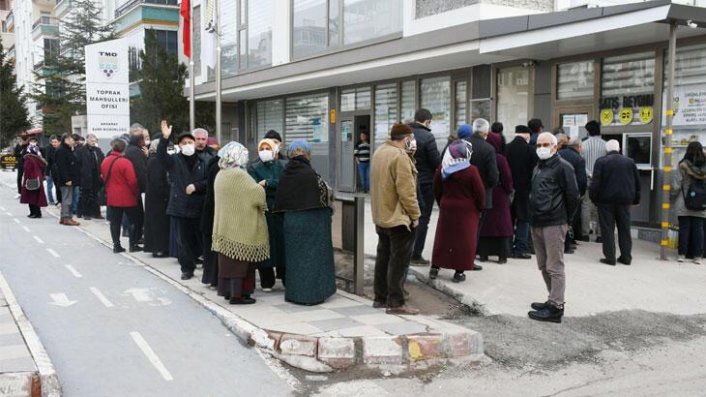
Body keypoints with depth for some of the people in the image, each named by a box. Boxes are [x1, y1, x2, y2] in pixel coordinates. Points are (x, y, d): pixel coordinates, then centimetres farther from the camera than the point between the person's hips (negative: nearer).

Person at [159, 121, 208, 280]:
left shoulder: (202, 162, 4)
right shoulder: (174, 161, 2)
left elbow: (209, 181, 4)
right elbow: (161, 155, -15)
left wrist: (196, 186, -11)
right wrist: (165, 138, -27)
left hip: (199, 207, 0)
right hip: (181, 207, 0)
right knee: (184, 240, 7)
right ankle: (187, 268, 18)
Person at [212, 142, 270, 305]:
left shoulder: (220, 175, 8)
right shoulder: (239, 175, -18)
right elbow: (257, 193, -18)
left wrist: (255, 187, 11)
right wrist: (260, 188, 3)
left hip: (225, 223, 8)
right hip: (241, 225, -8)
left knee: (229, 259, 13)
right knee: (240, 260, -3)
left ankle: (228, 290, 20)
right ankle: (237, 295, 0)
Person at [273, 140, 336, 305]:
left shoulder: (286, 174, 1)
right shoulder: (308, 173, -17)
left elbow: (280, 200, 7)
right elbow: (324, 193, -12)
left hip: (290, 221, 5)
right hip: (311, 221, -5)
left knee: (294, 256, 14)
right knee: (311, 255, 5)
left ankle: (293, 292, 22)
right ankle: (311, 293, 9)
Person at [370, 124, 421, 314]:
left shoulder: (379, 152, 9)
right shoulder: (400, 156, -20)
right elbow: (406, 190, -22)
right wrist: (415, 214, -14)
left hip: (381, 216, 9)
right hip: (399, 218, -9)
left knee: (384, 257, 16)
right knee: (399, 261, -2)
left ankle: (380, 297, 23)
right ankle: (396, 302, 1)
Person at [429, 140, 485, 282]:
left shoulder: (441, 170, -2)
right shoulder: (471, 171, -14)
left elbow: (437, 190, 5)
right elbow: (480, 192, -11)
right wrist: (479, 208, 5)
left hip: (447, 209, 4)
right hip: (467, 211, -4)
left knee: (442, 238, 13)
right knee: (464, 240, 4)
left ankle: (435, 267, 17)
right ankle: (459, 271, 7)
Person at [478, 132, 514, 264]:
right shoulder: (500, 159, -13)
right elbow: (507, 178, -9)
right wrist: (509, 191, 7)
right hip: (499, 195, -3)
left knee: (483, 223, 9)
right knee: (501, 223, 4)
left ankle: (483, 253, 12)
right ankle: (502, 255, 4)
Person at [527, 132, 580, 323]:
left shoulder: (562, 166, -8)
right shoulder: (538, 167, 19)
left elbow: (572, 195, -10)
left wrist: (564, 219, -2)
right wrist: (533, 215, 17)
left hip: (554, 224, -9)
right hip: (537, 223, 9)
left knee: (554, 267, -6)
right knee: (544, 266, 14)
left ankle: (555, 307, -3)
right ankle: (553, 300, 25)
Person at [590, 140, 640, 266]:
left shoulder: (601, 162, -5)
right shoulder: (630, 162, 7)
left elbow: (595, 182, -11)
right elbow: (637, 182, 9)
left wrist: (593, 197, -2)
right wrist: (635, 199, 15)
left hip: (606, 200, -3)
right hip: (624, 200, 3)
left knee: (607, 229, 2)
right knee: (624, 229, 11)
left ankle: (610, 257, -1)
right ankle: (626, 257, 15)